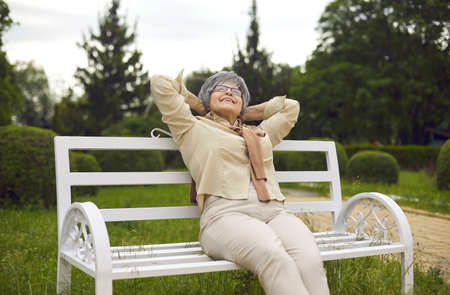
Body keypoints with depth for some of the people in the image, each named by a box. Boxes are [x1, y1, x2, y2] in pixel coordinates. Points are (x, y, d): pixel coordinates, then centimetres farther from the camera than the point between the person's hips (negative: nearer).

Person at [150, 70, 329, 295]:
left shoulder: (261, 133, 35)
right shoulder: (193, 128, 22)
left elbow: (290, 106, 49)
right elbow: (160, 83, 23)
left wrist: (244, 113, 42)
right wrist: (203, 108, 33)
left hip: (275, 213, 5)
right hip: (226, 215, -4)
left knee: (310, 263, -30)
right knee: (275, 259, -37)